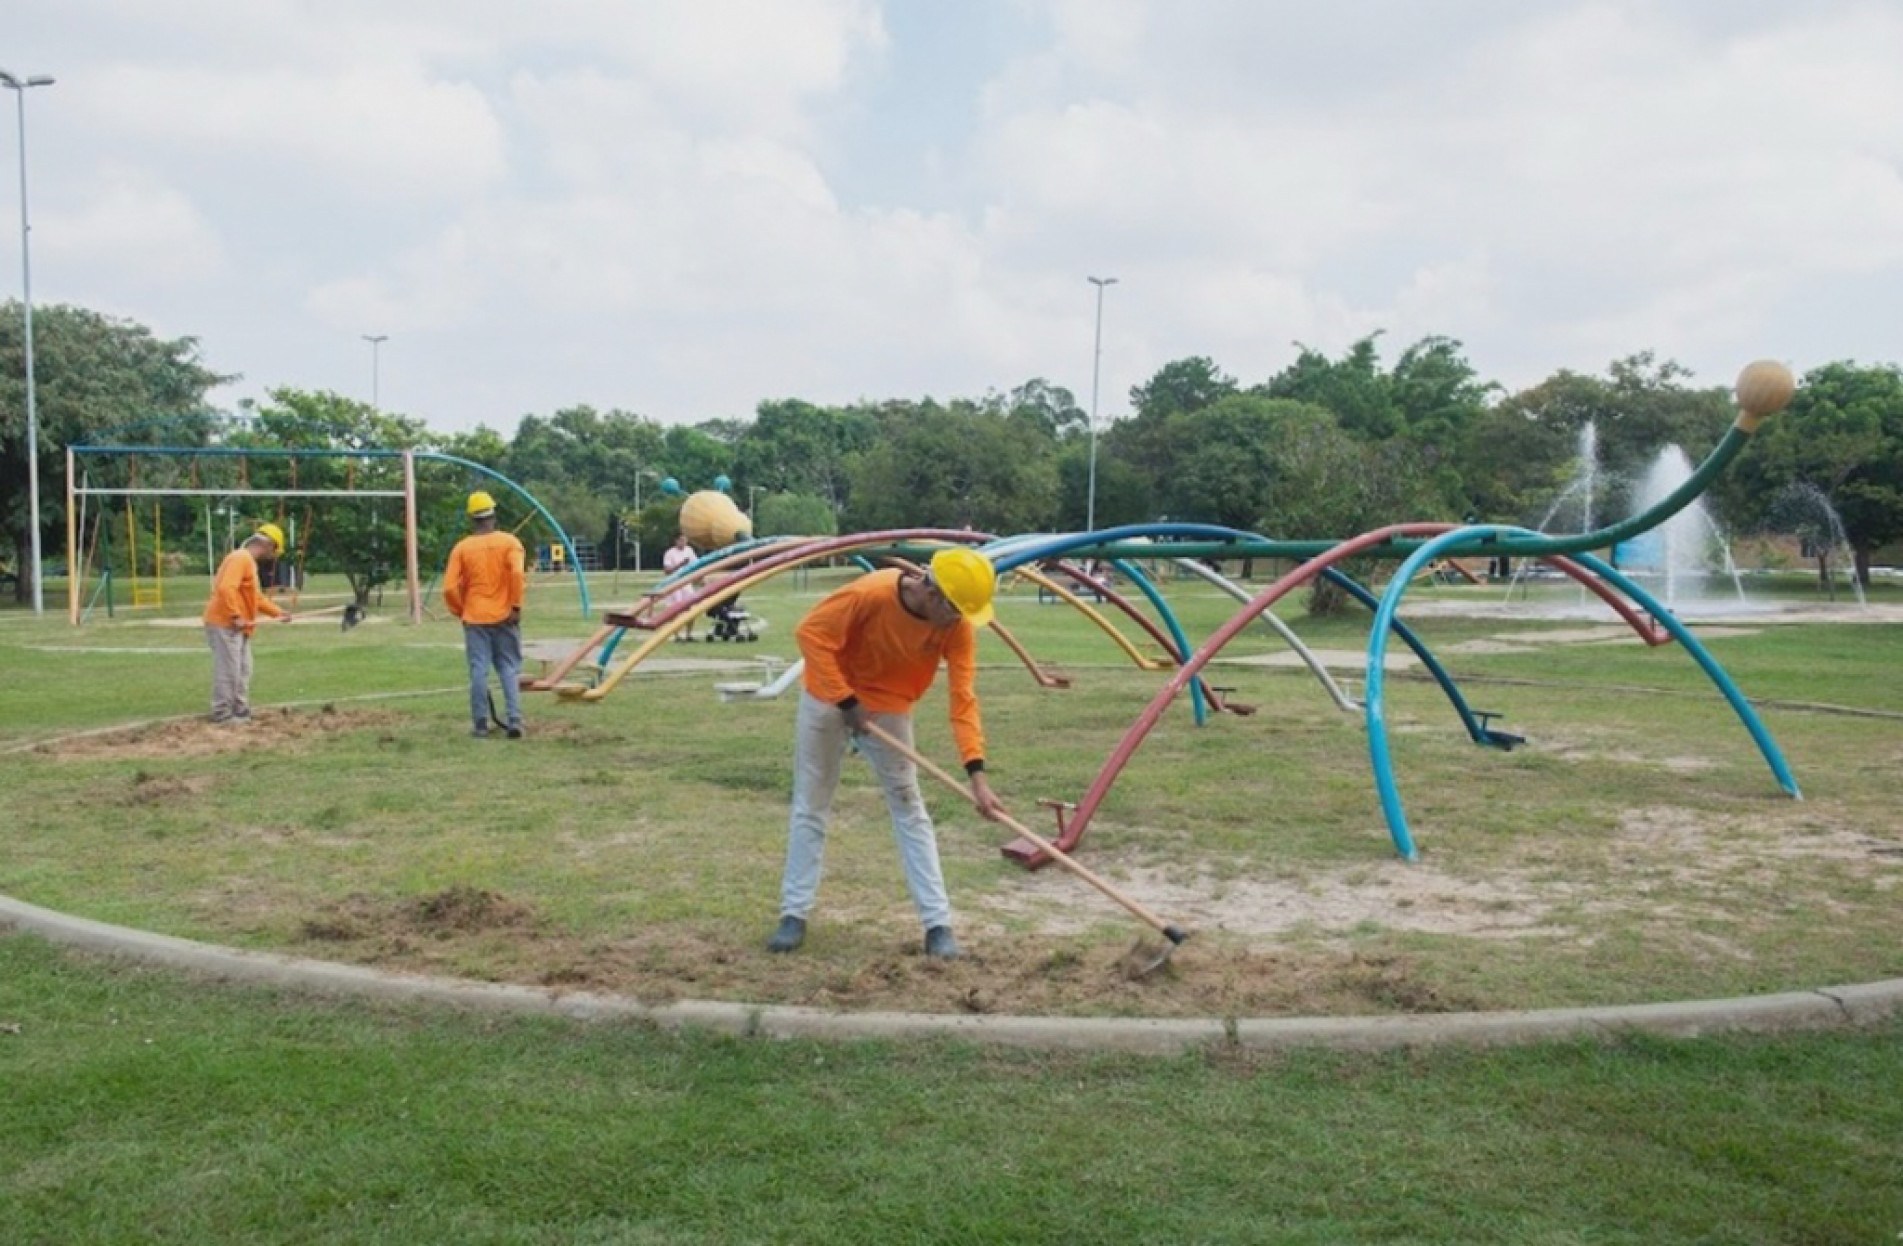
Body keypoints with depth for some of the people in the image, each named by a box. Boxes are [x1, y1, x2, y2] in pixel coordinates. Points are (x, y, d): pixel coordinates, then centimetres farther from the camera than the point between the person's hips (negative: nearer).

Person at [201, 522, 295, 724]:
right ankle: (222, 714, -2)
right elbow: (226, 589, -28)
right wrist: (235, 616, -27)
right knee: (228, 670, -7)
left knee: (243, 671, 14)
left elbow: (256, 596, 24)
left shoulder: (250, 562, 19)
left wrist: (277, 612, 15)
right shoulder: (240, 558, -15)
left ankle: (241, 712, 21)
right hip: (225, 625, -11)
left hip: (238, 628, 11)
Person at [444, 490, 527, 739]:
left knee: (479, 671, 2)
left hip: (475, 618, 0)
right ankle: (514, 720, -5)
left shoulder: (462, 547, 0)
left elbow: (450, 588, -5)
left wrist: (460, 611, 11)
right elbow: (517, 573, -19)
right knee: (509, 669, 6)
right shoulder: (509, 541, -3)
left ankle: (481, 724, 4)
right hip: (504, 616, 0)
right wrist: (516, 606, -11)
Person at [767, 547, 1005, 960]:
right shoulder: (870, 594, -32)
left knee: (908, 808, 0)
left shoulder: (958, 626, -21)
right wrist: (846, 701, -25)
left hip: (888, 708, 2)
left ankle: (938, 924, 3)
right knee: (809, 808, 6)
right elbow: (811, 633, -24)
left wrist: (977, 773, -34)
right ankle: (794, 914, 16)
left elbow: (963, 698, -25)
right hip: (827, 699, -2)